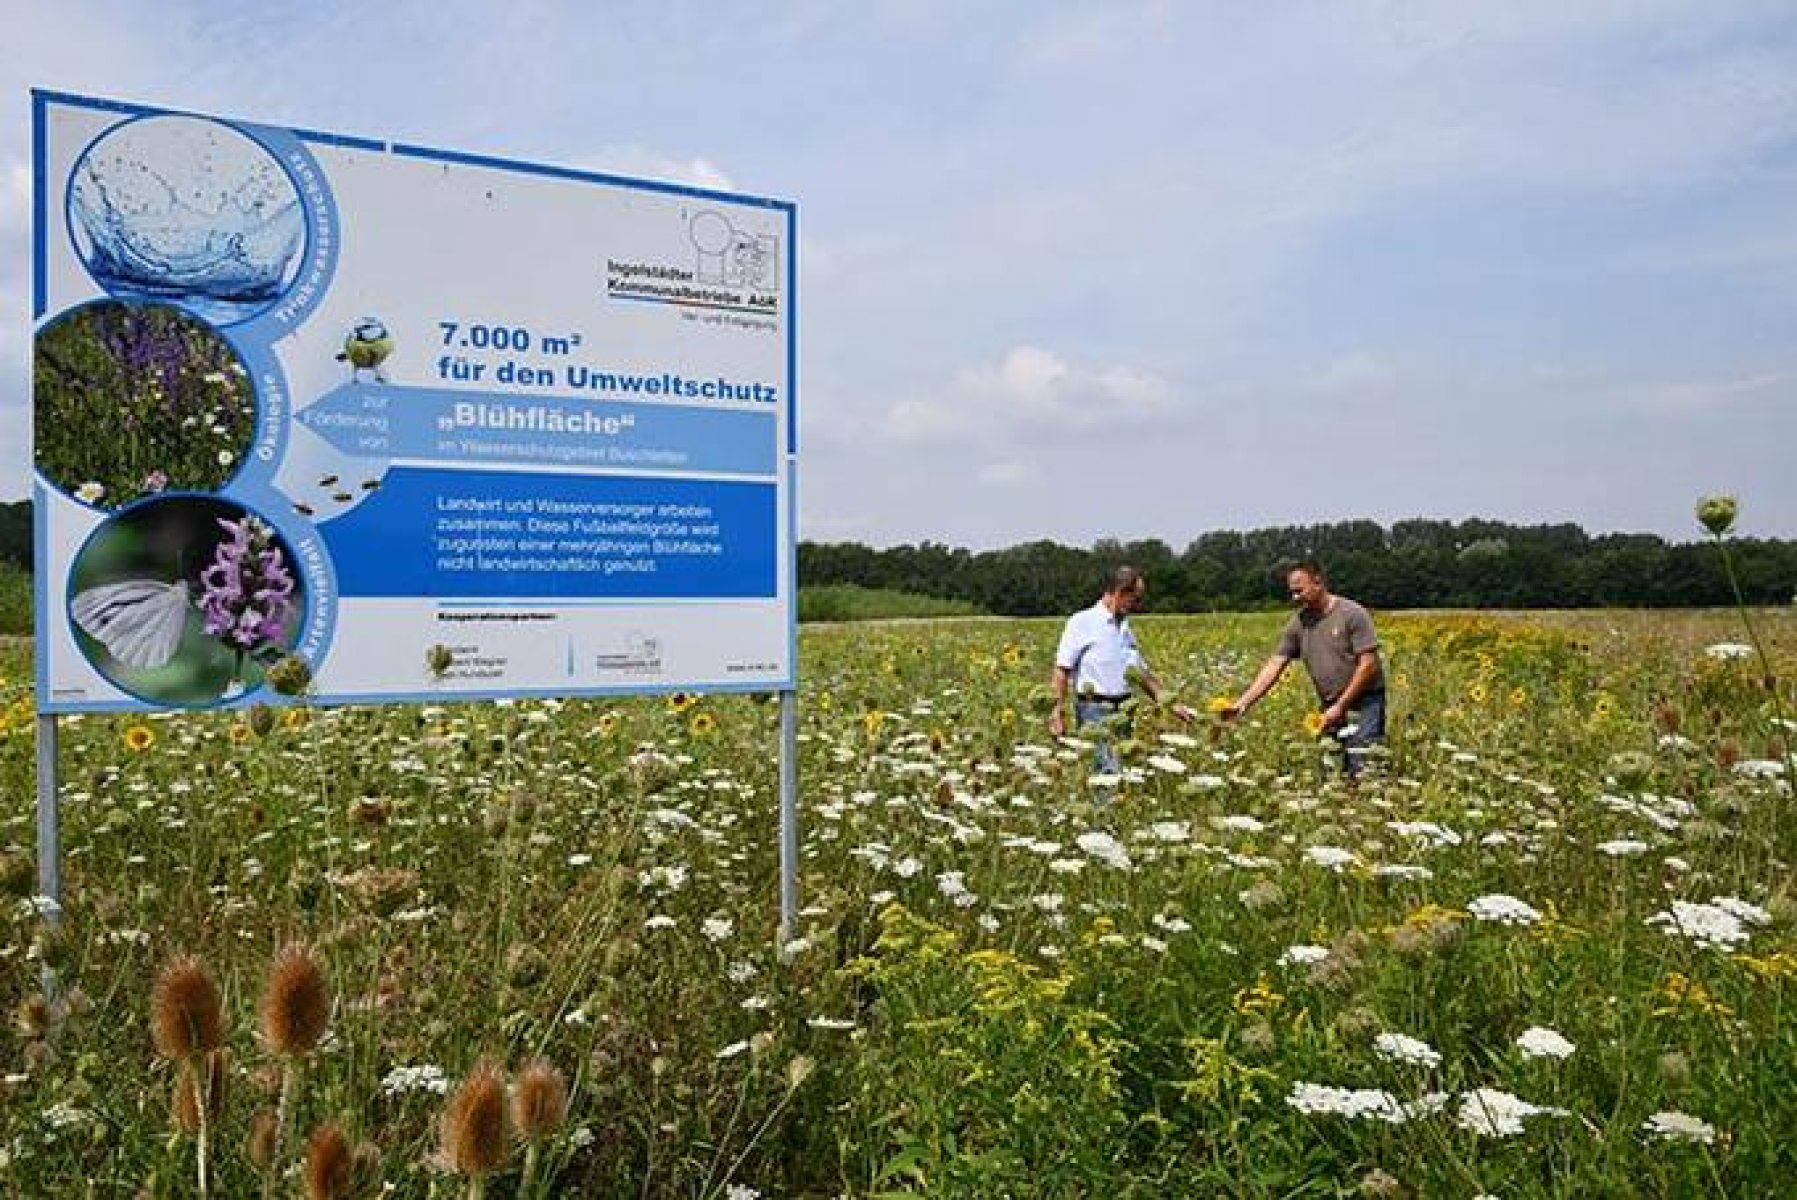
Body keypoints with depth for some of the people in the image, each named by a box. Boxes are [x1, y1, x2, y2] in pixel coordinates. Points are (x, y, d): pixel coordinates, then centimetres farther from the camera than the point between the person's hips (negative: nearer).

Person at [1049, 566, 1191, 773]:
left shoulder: (1125, 629, 18)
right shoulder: (1082, 622, -4)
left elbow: (1143, 673, 23)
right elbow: (1063, 668, -8)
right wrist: (1059, 709, -17)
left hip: (1122, 710, 7)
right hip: (1095, 709, -7)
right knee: (1111, 773, -18)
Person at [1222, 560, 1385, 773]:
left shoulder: (1352, 614, -10)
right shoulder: (1298, 623, 5)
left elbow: (1368, 664, -13)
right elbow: (1275, 665, 2)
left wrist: (1340, 706, -14)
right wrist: (1242, 703, -7)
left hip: (1364, 702, -5)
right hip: (1331, 708, 5)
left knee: (1362, 770, -11)